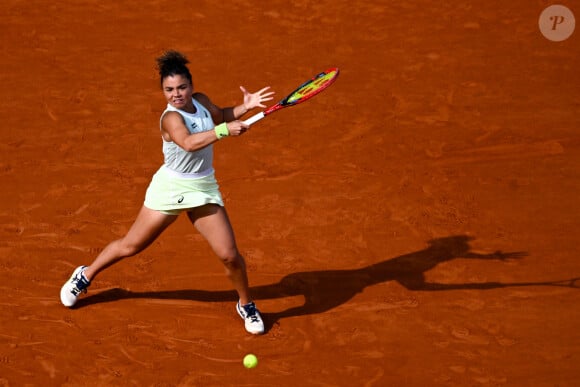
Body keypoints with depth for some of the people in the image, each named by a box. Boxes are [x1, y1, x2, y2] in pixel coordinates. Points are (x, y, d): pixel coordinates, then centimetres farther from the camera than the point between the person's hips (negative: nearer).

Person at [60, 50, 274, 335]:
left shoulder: (201, 101, -2)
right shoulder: (171, 118, -24)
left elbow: (219, 115, 22)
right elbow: (188, 143, -44)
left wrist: (244, 107, 5)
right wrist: (223, 131, -51)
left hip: (203, 189, 5)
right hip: (170, 188, -5)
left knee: (229, 254, -4)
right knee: (131, 246, 10)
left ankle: (246, 305, 20)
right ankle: (85, 276, 34)